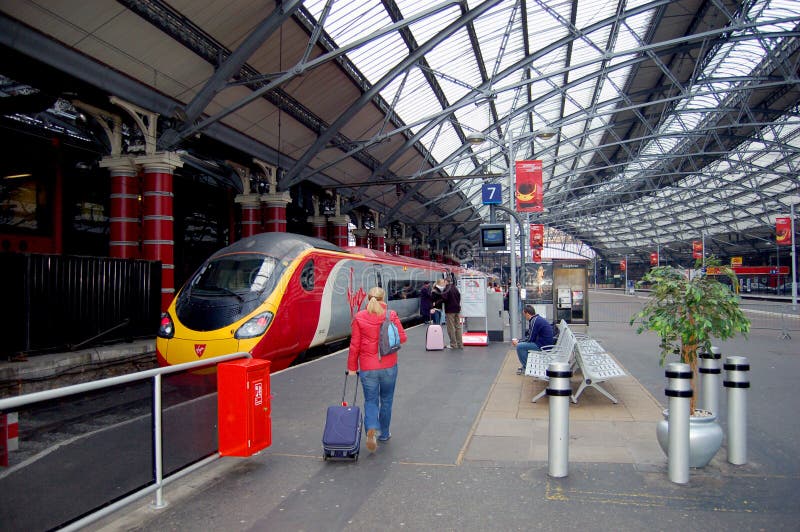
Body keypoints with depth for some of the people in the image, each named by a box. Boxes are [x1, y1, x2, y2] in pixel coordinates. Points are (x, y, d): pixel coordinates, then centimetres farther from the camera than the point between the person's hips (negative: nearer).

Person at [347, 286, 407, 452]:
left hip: (367, 368, -1)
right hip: (389, 366, 1)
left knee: (370, 401, 10)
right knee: (386, 400, 18)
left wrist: (352, 367, 4)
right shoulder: (391, 315, -7)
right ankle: (383, 433, 30)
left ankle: (371, 430, -14)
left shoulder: (359, 317, -7)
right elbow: (402, 338, -4)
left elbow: (355, 344, -4)